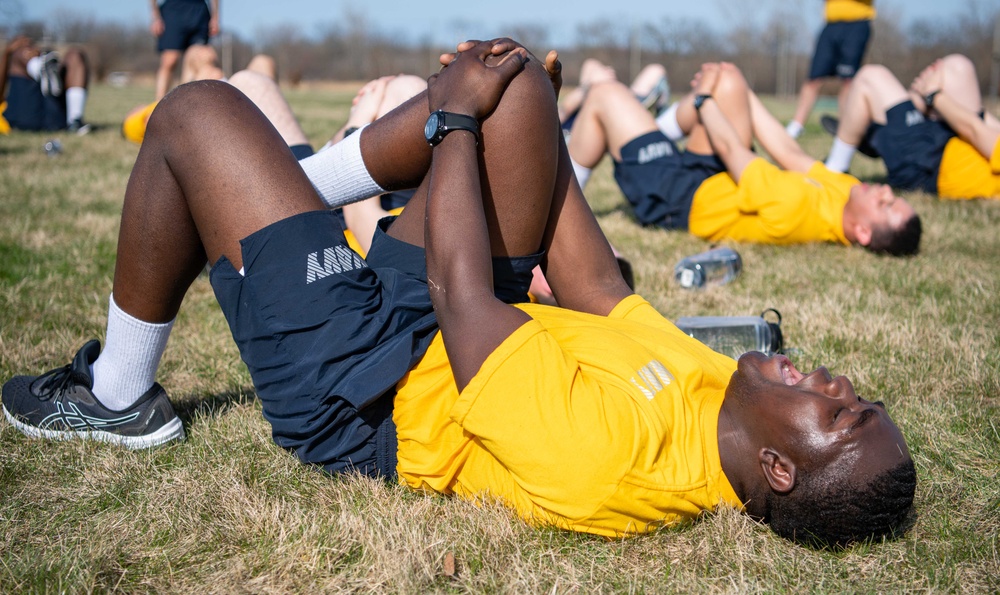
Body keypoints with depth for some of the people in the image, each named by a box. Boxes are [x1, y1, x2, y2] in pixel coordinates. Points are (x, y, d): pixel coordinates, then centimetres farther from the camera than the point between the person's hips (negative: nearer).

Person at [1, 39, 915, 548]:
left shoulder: (598, 460, -39)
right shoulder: (723, 389, -14)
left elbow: (458, 286, -30)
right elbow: (599, 293, -3)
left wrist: (457, 116, -18)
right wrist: (540, 137, 3)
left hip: (356, 389, -8)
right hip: (444, 331, 8)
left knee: (196, 112, -9)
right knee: (516, 85, 1)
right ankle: (290, 193, 20)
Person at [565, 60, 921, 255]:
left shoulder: (795, 206, -42)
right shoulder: (846, 191, -19)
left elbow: (729, 147, -28)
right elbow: (791, 153, -6)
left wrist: (704, 99, -11)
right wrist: (733, 92, 3)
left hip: (679, 198, -8)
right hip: (716, 177, 8)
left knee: (606, 96, -2)